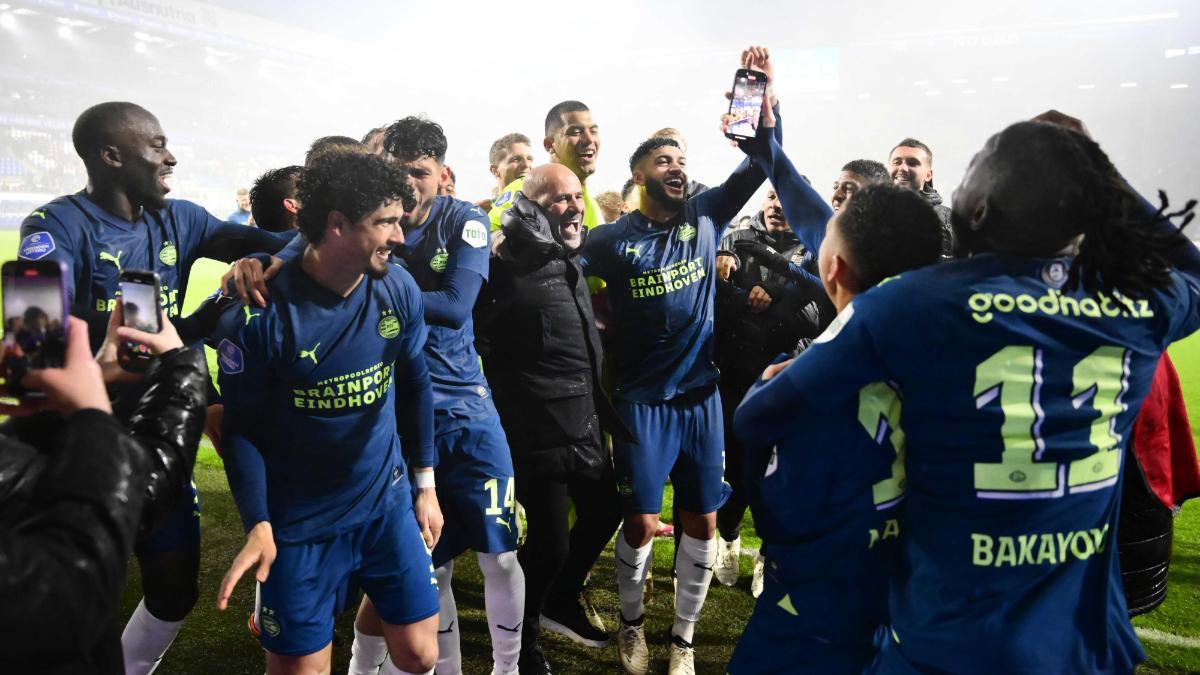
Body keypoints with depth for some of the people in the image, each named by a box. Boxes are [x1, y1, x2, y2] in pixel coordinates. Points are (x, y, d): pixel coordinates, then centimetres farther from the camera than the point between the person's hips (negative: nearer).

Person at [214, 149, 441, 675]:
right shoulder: (259, 313, -18)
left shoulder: (398, 289, -6)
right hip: (298, 522, -3)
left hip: (387, 502, 4)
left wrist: (425, 483, 11)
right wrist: (258, 527, -18)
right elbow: (242, 429, -10)